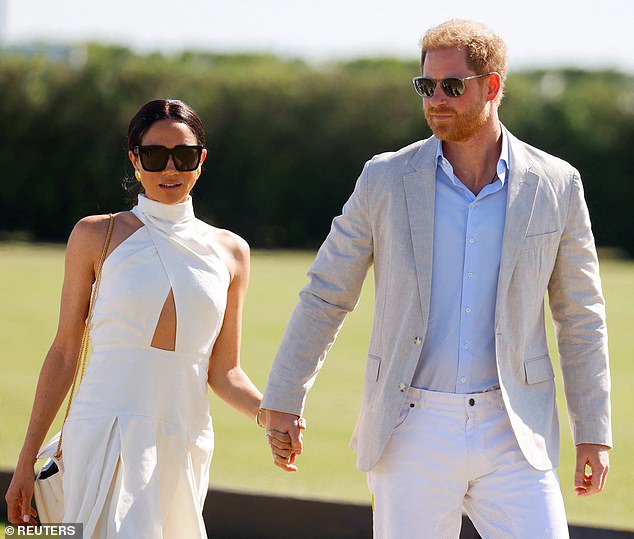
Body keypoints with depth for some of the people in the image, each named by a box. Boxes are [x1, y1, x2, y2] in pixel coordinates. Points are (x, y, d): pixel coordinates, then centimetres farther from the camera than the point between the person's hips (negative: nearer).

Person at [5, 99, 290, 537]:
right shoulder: (97, 236, 4)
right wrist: (27, 461, 4)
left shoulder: (229, 252, 12)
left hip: (184, 448, 3)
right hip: (105, 438, -3)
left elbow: (224, 372, 12)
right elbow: (64, 353, 6)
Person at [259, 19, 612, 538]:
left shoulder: (555, 185, 1)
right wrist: (282, 401, 5)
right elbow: (325, 296, 8)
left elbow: (580, 316, 7)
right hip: (413, 432, 0)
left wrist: (594, 435, 4)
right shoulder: (386, 180, 0)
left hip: (513, 436, 0)